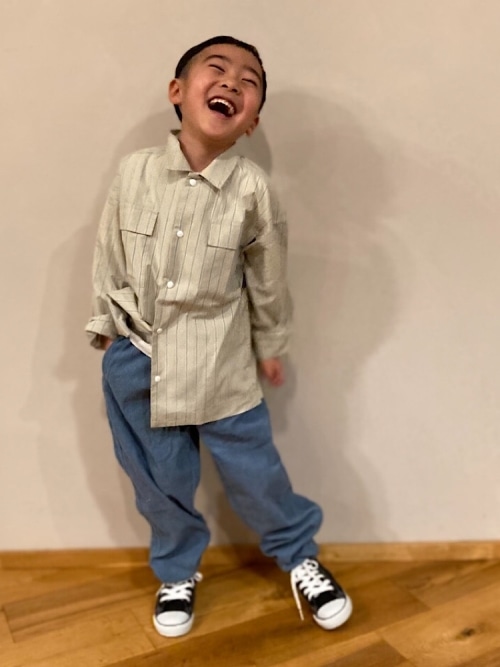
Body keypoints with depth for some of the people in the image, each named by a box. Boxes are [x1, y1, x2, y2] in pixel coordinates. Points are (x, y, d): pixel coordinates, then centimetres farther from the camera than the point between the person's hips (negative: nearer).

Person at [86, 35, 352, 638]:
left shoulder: (252, 191, -13)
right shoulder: (134, 171, -8)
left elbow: (268, 277, 0)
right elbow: (109, 257, 4)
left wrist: (270, 346, 10)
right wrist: (107, 329, 10)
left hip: (219, 363, -2)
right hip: (138, 358, 2)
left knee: (254, 471, 10)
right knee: (159, 479, 16)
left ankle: (301, 557, 39)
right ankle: (177, 571, 43)